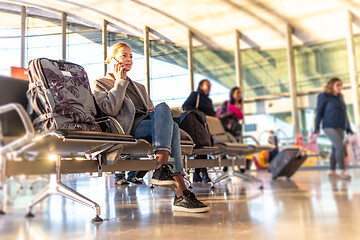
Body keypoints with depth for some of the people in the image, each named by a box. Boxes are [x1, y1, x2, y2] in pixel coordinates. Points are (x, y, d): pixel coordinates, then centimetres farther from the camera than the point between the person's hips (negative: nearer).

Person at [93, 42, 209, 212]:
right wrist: (120, 82, 3)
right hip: (130, 128, -5)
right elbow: (110, 110, -5)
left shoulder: (138, 87, 35)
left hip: (147, 122, 6)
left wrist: (155, 111, 6)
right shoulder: (100, 83, 15)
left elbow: (150, 109, 31)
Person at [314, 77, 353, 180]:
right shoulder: (324, 96, -1)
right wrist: (317, 128, -10)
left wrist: (349, 129, 15)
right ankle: (343, 171, -14)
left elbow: (345, 115, 19)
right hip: (329, 127, -6)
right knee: (341, 147, -18)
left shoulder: (340, 98, 17)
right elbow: (319, 112, -4)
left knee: (335, 149, 7)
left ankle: (332, 172, 15)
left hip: (340, 128, 6)